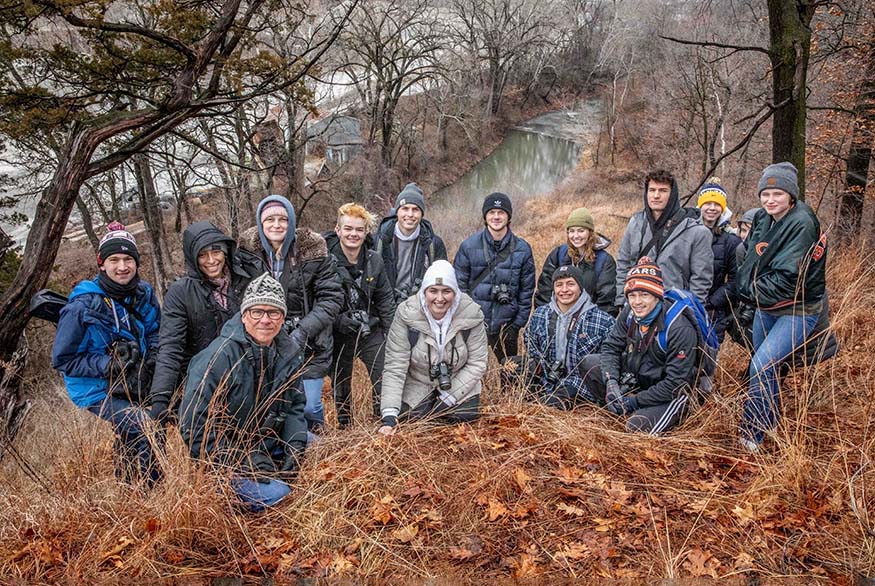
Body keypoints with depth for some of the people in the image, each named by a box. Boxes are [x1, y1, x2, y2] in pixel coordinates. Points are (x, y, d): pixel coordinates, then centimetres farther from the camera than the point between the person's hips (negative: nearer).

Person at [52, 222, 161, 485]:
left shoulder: (144, 293, -1)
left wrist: (151, 358, -5)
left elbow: (155, 333, 16)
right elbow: (62, 359, -10)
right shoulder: (82, 306, -16)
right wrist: (107, 364, -22)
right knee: (145, 429, -24)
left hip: (138, 384, 6)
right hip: (98, 391, -6)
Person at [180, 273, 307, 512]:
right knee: (275, 495, -23)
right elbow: (193, 425, -21)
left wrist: (295, 447, -9)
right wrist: (243, 461, -23)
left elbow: (295, 405, 8)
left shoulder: (289, 351, -1)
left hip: (271, 452, 6)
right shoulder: (219, 356, -21)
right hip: (225, 462, -6)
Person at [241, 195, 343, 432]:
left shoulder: (314, 250, -8)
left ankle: (311, 434, 29)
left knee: (308, 408, -4)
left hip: (309, 346, -2)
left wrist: (301, 334, -16)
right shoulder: (248, 250, -2)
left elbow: (331, 299, -8)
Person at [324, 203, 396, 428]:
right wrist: (339, 320, -21)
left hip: (371, 332, 3)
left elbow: (385, 299, 7)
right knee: (341, 385, 12)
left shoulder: (374, 260, 0)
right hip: (339, 334, -2)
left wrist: (391, 334, 4)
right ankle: (344, 428, 31)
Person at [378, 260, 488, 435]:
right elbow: (394, 367, -23)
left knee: (464, 417, -15)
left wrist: (449, 398, -18)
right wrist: (389, 415, -30)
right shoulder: (407, 314, -24)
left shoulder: (471, 314, -21)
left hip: (458, 384, 1)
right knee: (409, 419, -13)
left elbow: (477, 363, -13)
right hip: (417, 384, 0)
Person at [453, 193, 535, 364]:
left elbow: (527, 291, 4)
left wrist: (518, 324, 0)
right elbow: (459, 285, -1)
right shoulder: (469, 246, -3)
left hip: (507, 325, 1)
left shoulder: (522, 249, 0)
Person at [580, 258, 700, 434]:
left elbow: (675, 383, -25)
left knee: (637, 426, -30)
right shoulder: (630, 314, -7)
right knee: (590, 362, -9)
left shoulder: (680, 329, -26)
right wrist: (611, 381, -19)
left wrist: (635, 401, -23)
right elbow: (610, 347, -1)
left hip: (668, 395, -6)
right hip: (635, 379, 6)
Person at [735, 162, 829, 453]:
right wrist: (747, 287, -2)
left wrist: (753, 293, -14)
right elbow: (750, 259, 13)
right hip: (766, 307, 8)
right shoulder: (762, 218, 2)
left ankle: (751, 436, -8)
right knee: (766, 366, 18)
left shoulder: (802, 224, -22)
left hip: (797, 311, -8)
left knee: (762, 365, -18)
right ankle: (770, 422, 39)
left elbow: (789, 277, -25)